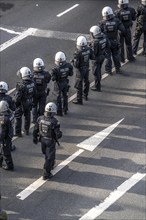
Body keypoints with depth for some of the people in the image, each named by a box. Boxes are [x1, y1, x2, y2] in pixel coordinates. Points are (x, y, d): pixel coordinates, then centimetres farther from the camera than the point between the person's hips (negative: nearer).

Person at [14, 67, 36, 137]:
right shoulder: (32, 83, -14)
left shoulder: (21, 85, -33)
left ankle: (18, 132, 18)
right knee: (27, 116, 22)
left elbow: (18, 97, -25)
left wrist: (16, 103, -8)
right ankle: (27, 130, 36)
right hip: (29, 103, 6)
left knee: (18, 117, 11)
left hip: (21, 104, -6)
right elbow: (34, 93, 1)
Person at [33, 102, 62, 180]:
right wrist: (59, 134, -1)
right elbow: (58, 135, -25)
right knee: (49, 157, 9)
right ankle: (46, 174, 13)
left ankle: (51, 165, 53)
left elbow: (35, 130, -2)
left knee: (46, 154, 28)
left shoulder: (40, 119, -15)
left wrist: (35, 138, 14)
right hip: (50, 141, -5)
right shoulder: (54, 122, -29)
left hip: (42, 139, 5)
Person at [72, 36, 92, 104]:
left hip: (80, 70, -6)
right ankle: (85, 95, 42)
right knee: (86, 82, 24)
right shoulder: (88, 49, -13)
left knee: (79, 85, 7)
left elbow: (76, 65, -26)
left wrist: (73, 61, -7)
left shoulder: (77, 53, -31)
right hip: (87, 68, 6)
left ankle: (79, 100, 16)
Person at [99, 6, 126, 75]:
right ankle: (118, 69, 31)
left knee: (107, 57, 14)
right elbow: (123, 30, -15)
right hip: (115, 41, 2)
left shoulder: (102, 23, -21)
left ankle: (108, 70, 23)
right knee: (116, 56, 20)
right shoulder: (116, 21, -16)